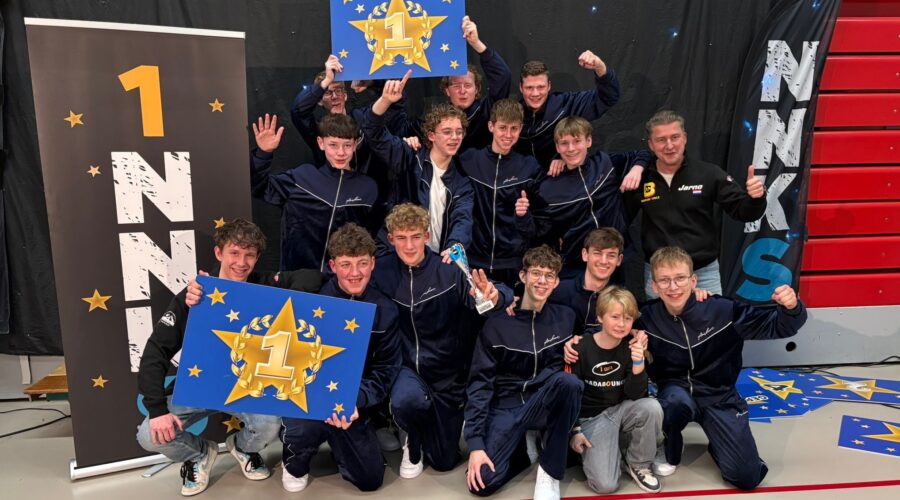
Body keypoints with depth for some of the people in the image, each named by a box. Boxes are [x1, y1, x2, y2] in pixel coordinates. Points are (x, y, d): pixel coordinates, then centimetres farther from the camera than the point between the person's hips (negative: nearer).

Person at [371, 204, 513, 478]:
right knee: (405, 400, -36)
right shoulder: (382, 271, -9)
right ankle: (413, 442, 3)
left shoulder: (450, 270, -16)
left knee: (444, 461, 9)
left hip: (448, 372, 0)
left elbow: (503, 293, -24)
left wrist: (494, 294, -46)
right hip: (406, 367, 0)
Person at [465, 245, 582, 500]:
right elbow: (480, 384, -9)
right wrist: (475, 443, -16)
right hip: (506, 407, -1)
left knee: (568, 381, -32)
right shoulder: (497, 323, -7)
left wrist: (574, 428, -1)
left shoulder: (565, 318, -1)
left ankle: (549, 471, -14)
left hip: (545, 405, 2)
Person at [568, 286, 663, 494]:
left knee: (651, 407, -31)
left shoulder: (632, 346, -7)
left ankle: (638, 464, -5)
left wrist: (638, 362, -28)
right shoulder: (582, 348, -15)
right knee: (605, 485, -21)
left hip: (622, 410, 3)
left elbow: (635, 395, -12)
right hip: (592, 417, -3)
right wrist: (575, 430, -9)